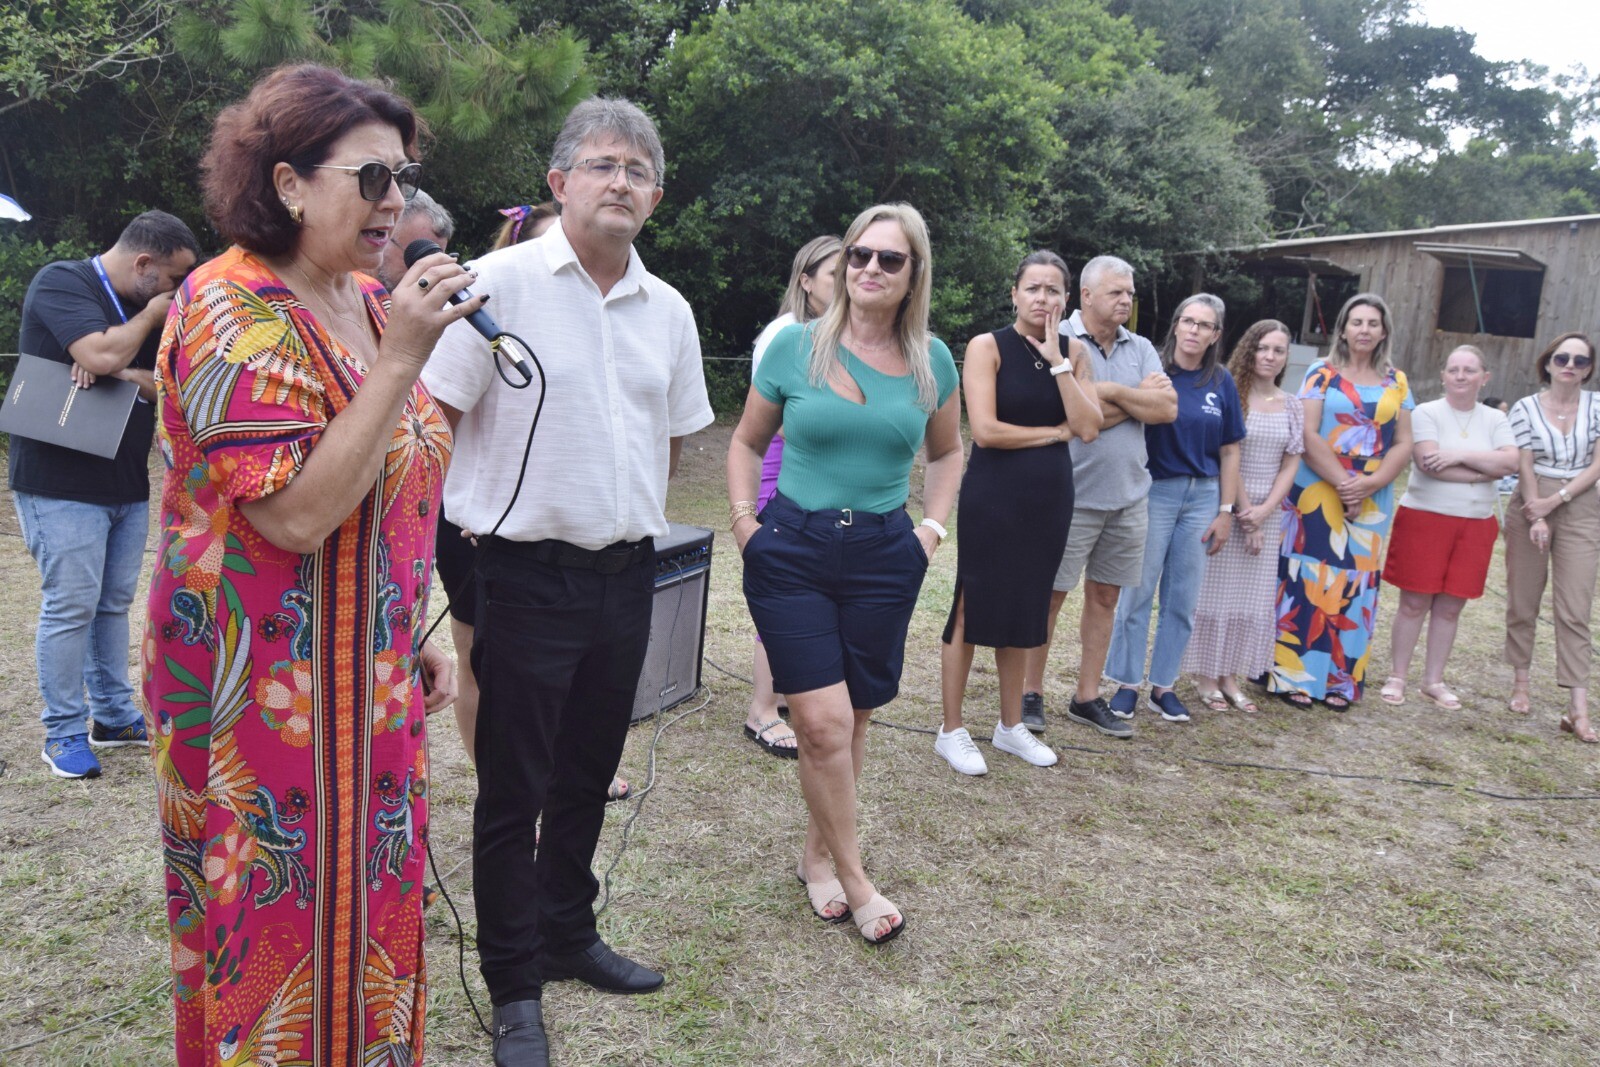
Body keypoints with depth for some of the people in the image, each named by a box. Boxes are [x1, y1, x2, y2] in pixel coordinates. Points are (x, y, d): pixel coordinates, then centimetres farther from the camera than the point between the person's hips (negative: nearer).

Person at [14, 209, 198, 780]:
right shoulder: (61, 283, -9)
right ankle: (63, 733, 6)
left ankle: (112, 716, 22)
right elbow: (102, 354, -25)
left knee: (114, 603, 12)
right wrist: (151, 316, -8)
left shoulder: (144, 307, 13)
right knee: (71, 605, -4)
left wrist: (124, 375, -14)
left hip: (127, 483, 7)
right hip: (61, 482, -7)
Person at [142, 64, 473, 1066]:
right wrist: (399, 362, -26)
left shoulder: (370, 300, 7)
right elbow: (296, 515, -25)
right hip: (269, 695, -7)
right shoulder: (232, 307, -16)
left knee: (369, 907, 18)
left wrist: (419, 634, 14)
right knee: (281, 929, 7)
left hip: (374, 680, 7)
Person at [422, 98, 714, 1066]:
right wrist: (469, 513, -6)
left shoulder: (669, 310, 9)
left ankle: (568, 936, 38)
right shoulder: (505, 280, -8)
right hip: (527, 576, -5)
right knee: (514, 789, 6)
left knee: (588, 776, 18)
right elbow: (433, 416, -7)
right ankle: (514, 988, 23)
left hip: (627, 576, 5)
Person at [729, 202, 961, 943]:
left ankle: (817, 855, 30)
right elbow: (747, 441, 10)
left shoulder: (931, 361, 5)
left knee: (852, 721, 9)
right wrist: (743, 519, -1)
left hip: (884, 556, 2)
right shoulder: (795, 346, -2)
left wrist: (933, 528, 8)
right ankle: (853, 878, 10)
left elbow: (947, 451, 20)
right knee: (824, 722, -8)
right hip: (792, 549, -2)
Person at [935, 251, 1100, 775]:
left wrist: (1058, 360, -10)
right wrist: (1055, 432, -8)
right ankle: (951, 731, 13)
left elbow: (1088, 428, -5)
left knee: (1023, 612, 14)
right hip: (992, 496, -5)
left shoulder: (1073, 352, 7)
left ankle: (1011, 726, 27)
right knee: (973, 610, 2)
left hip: (1049, 498, 5)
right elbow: (985, 430, -17)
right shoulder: (987, 346, -7)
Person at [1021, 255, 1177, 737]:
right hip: (1072, 495, -5)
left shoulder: (1141, 349, 10)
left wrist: (1111, 392, -11)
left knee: (1104, 598, 11)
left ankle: (1088, 698, 22)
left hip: (1128, 496, 6)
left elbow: (1168, 409, -3)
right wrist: (1139, 398, -7)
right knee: (1049, 596, 2)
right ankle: (1030, 693, 15)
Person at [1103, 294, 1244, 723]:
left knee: (1183, 598, 9)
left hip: (1202, 497, 4)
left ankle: (1163, 685, 20)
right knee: (1138, 593, 1)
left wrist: (1226, 511, 5)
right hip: (1154, 491, -3)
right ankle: (1127, 683, 13)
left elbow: (1229, 451, 7)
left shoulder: (1221, 383, 5)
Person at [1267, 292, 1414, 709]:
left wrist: (1370, 484, -10)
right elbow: (1308, 436, -9)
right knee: (1308, 580, -3)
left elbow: (1403, 444, 6)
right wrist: (1343, 483, -16)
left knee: (1355, 585, 6)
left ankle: (1340, 681, 14)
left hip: (1372, 500, 4)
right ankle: (1293, 676, 4)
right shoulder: (1322, 373, 0)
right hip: (1316, 494, -4)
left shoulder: (1396, 382, 11)